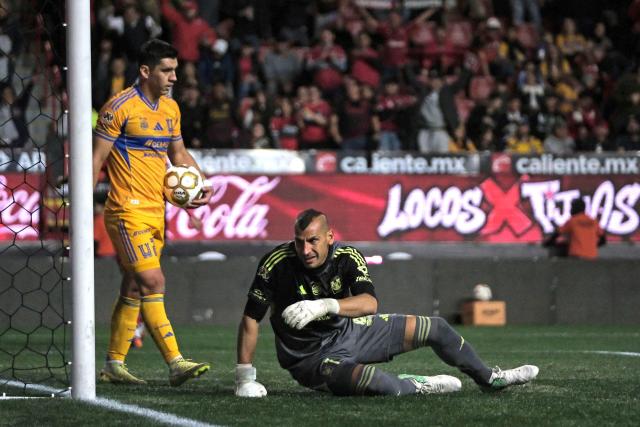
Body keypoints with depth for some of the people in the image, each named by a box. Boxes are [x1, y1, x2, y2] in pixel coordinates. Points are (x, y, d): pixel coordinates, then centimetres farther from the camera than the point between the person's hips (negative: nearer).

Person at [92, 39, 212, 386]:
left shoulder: (170, 108, 13)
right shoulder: (120, 107, -10)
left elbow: (178, 153, 25)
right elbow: (96, 159, -9)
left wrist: (202, 184, 9)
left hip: (155, 212, 8)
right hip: (127, 211, -8)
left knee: (134, 288, 11)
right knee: (153, 281, -15)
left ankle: (114, 364, 19)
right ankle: (175, 363, -19)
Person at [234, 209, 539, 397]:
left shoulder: (347, 258, -14)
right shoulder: (277, 263, -24)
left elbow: (369, 303, -31)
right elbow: (251, 319, -19)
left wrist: (322, 306, -49)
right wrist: (245, 379, -23)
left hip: (349, 331, 5)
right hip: (312, 357, -5)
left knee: (436, 328, 12)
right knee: (383, 385, -37)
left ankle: (489, 378, 38)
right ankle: (416, 386, -1)